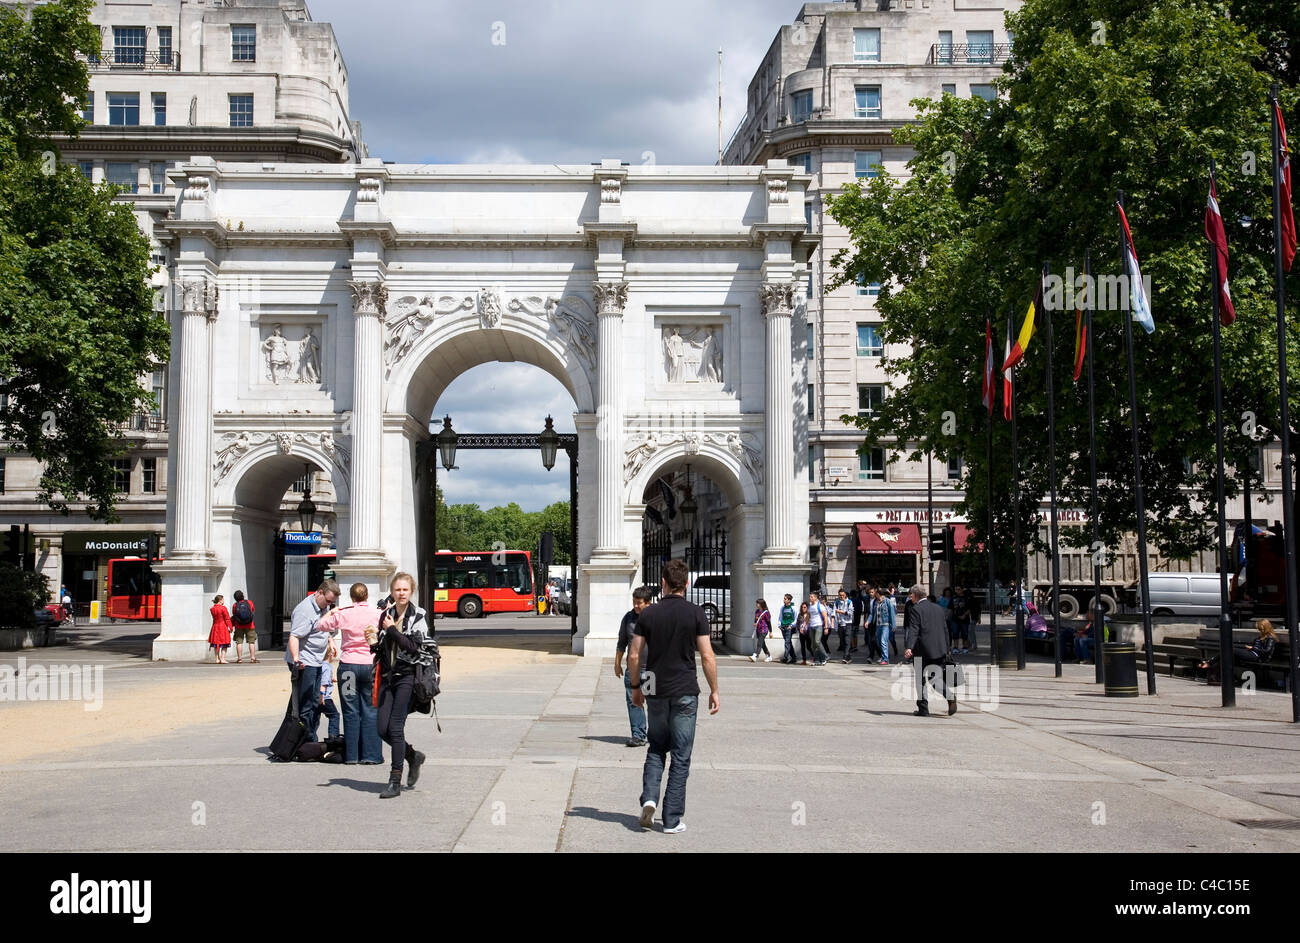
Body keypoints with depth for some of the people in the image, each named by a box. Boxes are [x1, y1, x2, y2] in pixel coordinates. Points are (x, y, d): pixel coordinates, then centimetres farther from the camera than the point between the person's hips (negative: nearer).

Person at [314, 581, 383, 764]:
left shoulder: (343, 614, -2)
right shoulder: (377, 614, -3)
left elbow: (322, 625, 12)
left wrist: (332, 611, 27)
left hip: (348, 665, 0)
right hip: (370, 665, 0)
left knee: (351, 711, 6)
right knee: (370, 710, 6)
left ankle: (352, 755, 9)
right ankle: (371, 755, 5)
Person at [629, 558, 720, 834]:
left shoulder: (648, 614, 0)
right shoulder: (695, 614, -6)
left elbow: (634, 656, 2)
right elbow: (707, 656, -8)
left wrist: (636, 689, 15)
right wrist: (714, 690, 2)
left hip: (656, 691, 2)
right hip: (685, 692, -2)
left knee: (656, 748, 19)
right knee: (681, 755, 5)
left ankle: (649, 798, -2)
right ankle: (672, 819, 6)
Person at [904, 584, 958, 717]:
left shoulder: (915, 609, -6)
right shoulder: (938, 608, 14)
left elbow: (913, 630, -19)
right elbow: (945, 630, 17)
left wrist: (909, 647, -27)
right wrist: (946, 649, 21)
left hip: (923, 650, -6)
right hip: (939, 650, 6)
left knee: (921, 680, 6)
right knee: (937, 679, 8)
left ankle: (923, 709, 9)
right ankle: (950, 694, -18)